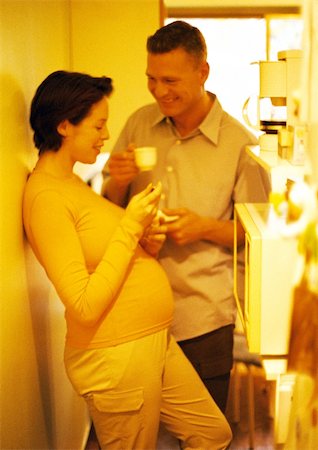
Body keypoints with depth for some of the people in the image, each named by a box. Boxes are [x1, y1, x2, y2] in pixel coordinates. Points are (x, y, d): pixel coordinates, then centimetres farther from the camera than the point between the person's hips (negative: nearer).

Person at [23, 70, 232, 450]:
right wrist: (130, 226, -20)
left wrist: (144, 242, -3)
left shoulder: (71, 181, 10)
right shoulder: (46, 195, -20)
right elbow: (84, 305, -23)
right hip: (115, 358, -9)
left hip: (155, 341, 9)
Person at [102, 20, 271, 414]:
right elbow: (110, 209, 10)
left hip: (203, 317, -2)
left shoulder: (240, 143, -9)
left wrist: (206, 228, -18)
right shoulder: (140, 124, 2)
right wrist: (118, 183, -12)